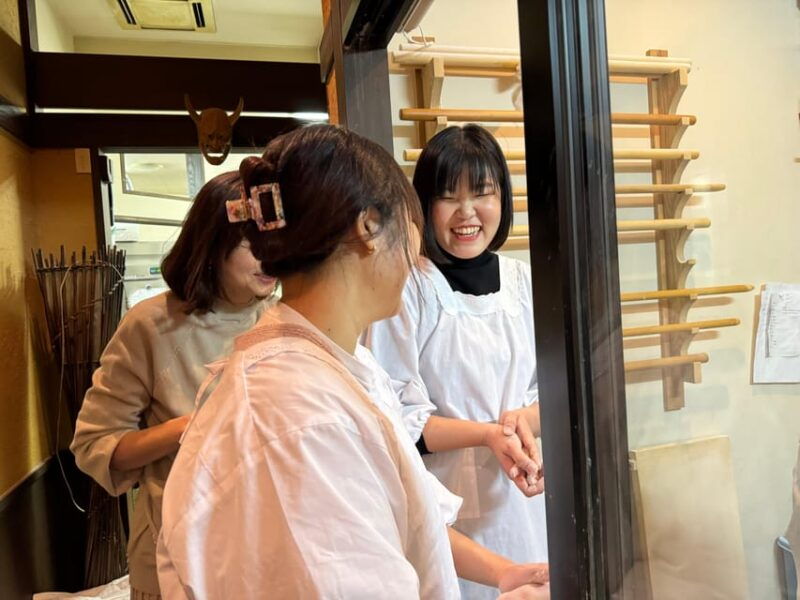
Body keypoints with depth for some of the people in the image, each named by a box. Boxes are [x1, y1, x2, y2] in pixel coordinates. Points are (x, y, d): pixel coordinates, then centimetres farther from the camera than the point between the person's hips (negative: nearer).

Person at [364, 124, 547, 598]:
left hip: (527, 498, 5)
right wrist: (489, 434, -23)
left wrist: (523, 421, -15)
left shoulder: (523, 281, 1)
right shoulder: (407, 290, -15)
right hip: (448, 508, -4)